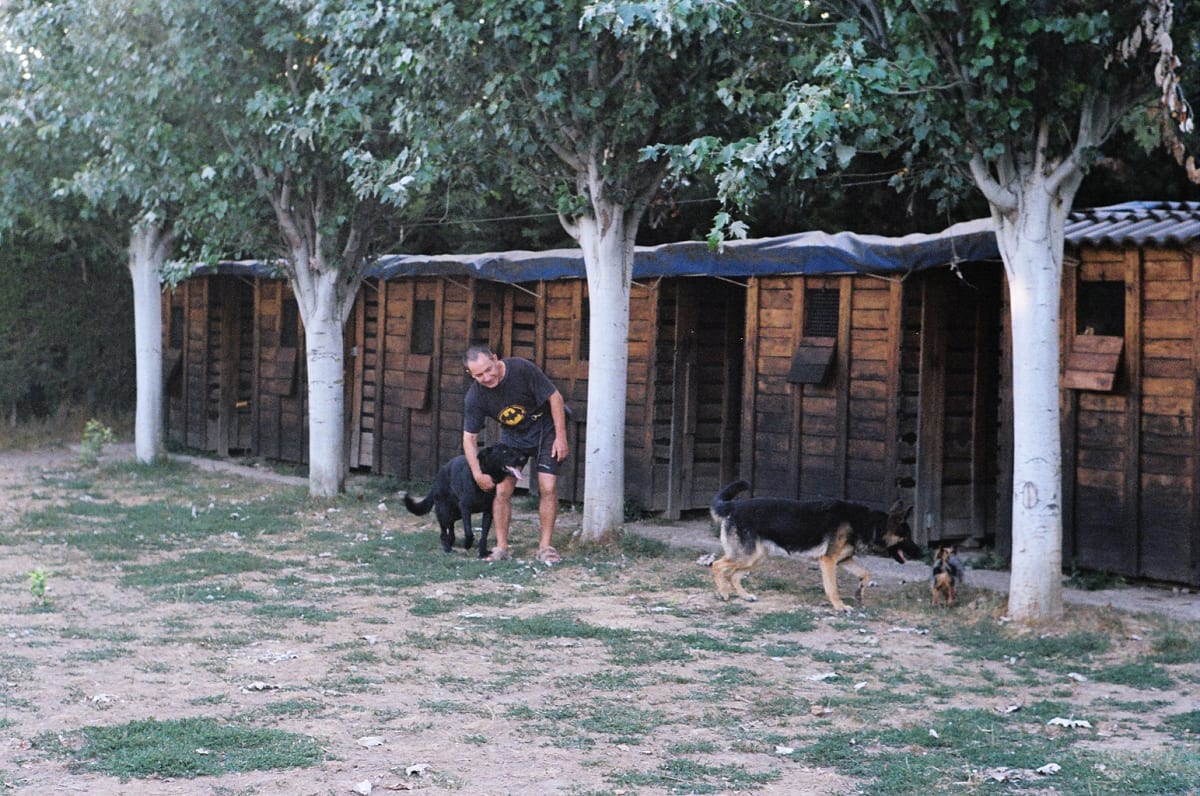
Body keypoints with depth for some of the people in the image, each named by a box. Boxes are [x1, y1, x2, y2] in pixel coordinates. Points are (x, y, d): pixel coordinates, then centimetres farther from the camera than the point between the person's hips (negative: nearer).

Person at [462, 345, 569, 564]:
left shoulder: (522, 369, -29)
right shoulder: (474, 397, -20)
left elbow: (555, 398, -19)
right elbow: (469, 437, -10)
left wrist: (561, 437, -18)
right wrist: (478, 474, -17)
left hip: (545, 428, -2)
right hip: (512, 435, 3)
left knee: (548, 488, -11)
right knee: (502, 490, -7)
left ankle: (545, 546, -2)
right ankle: (501, 547, 3)